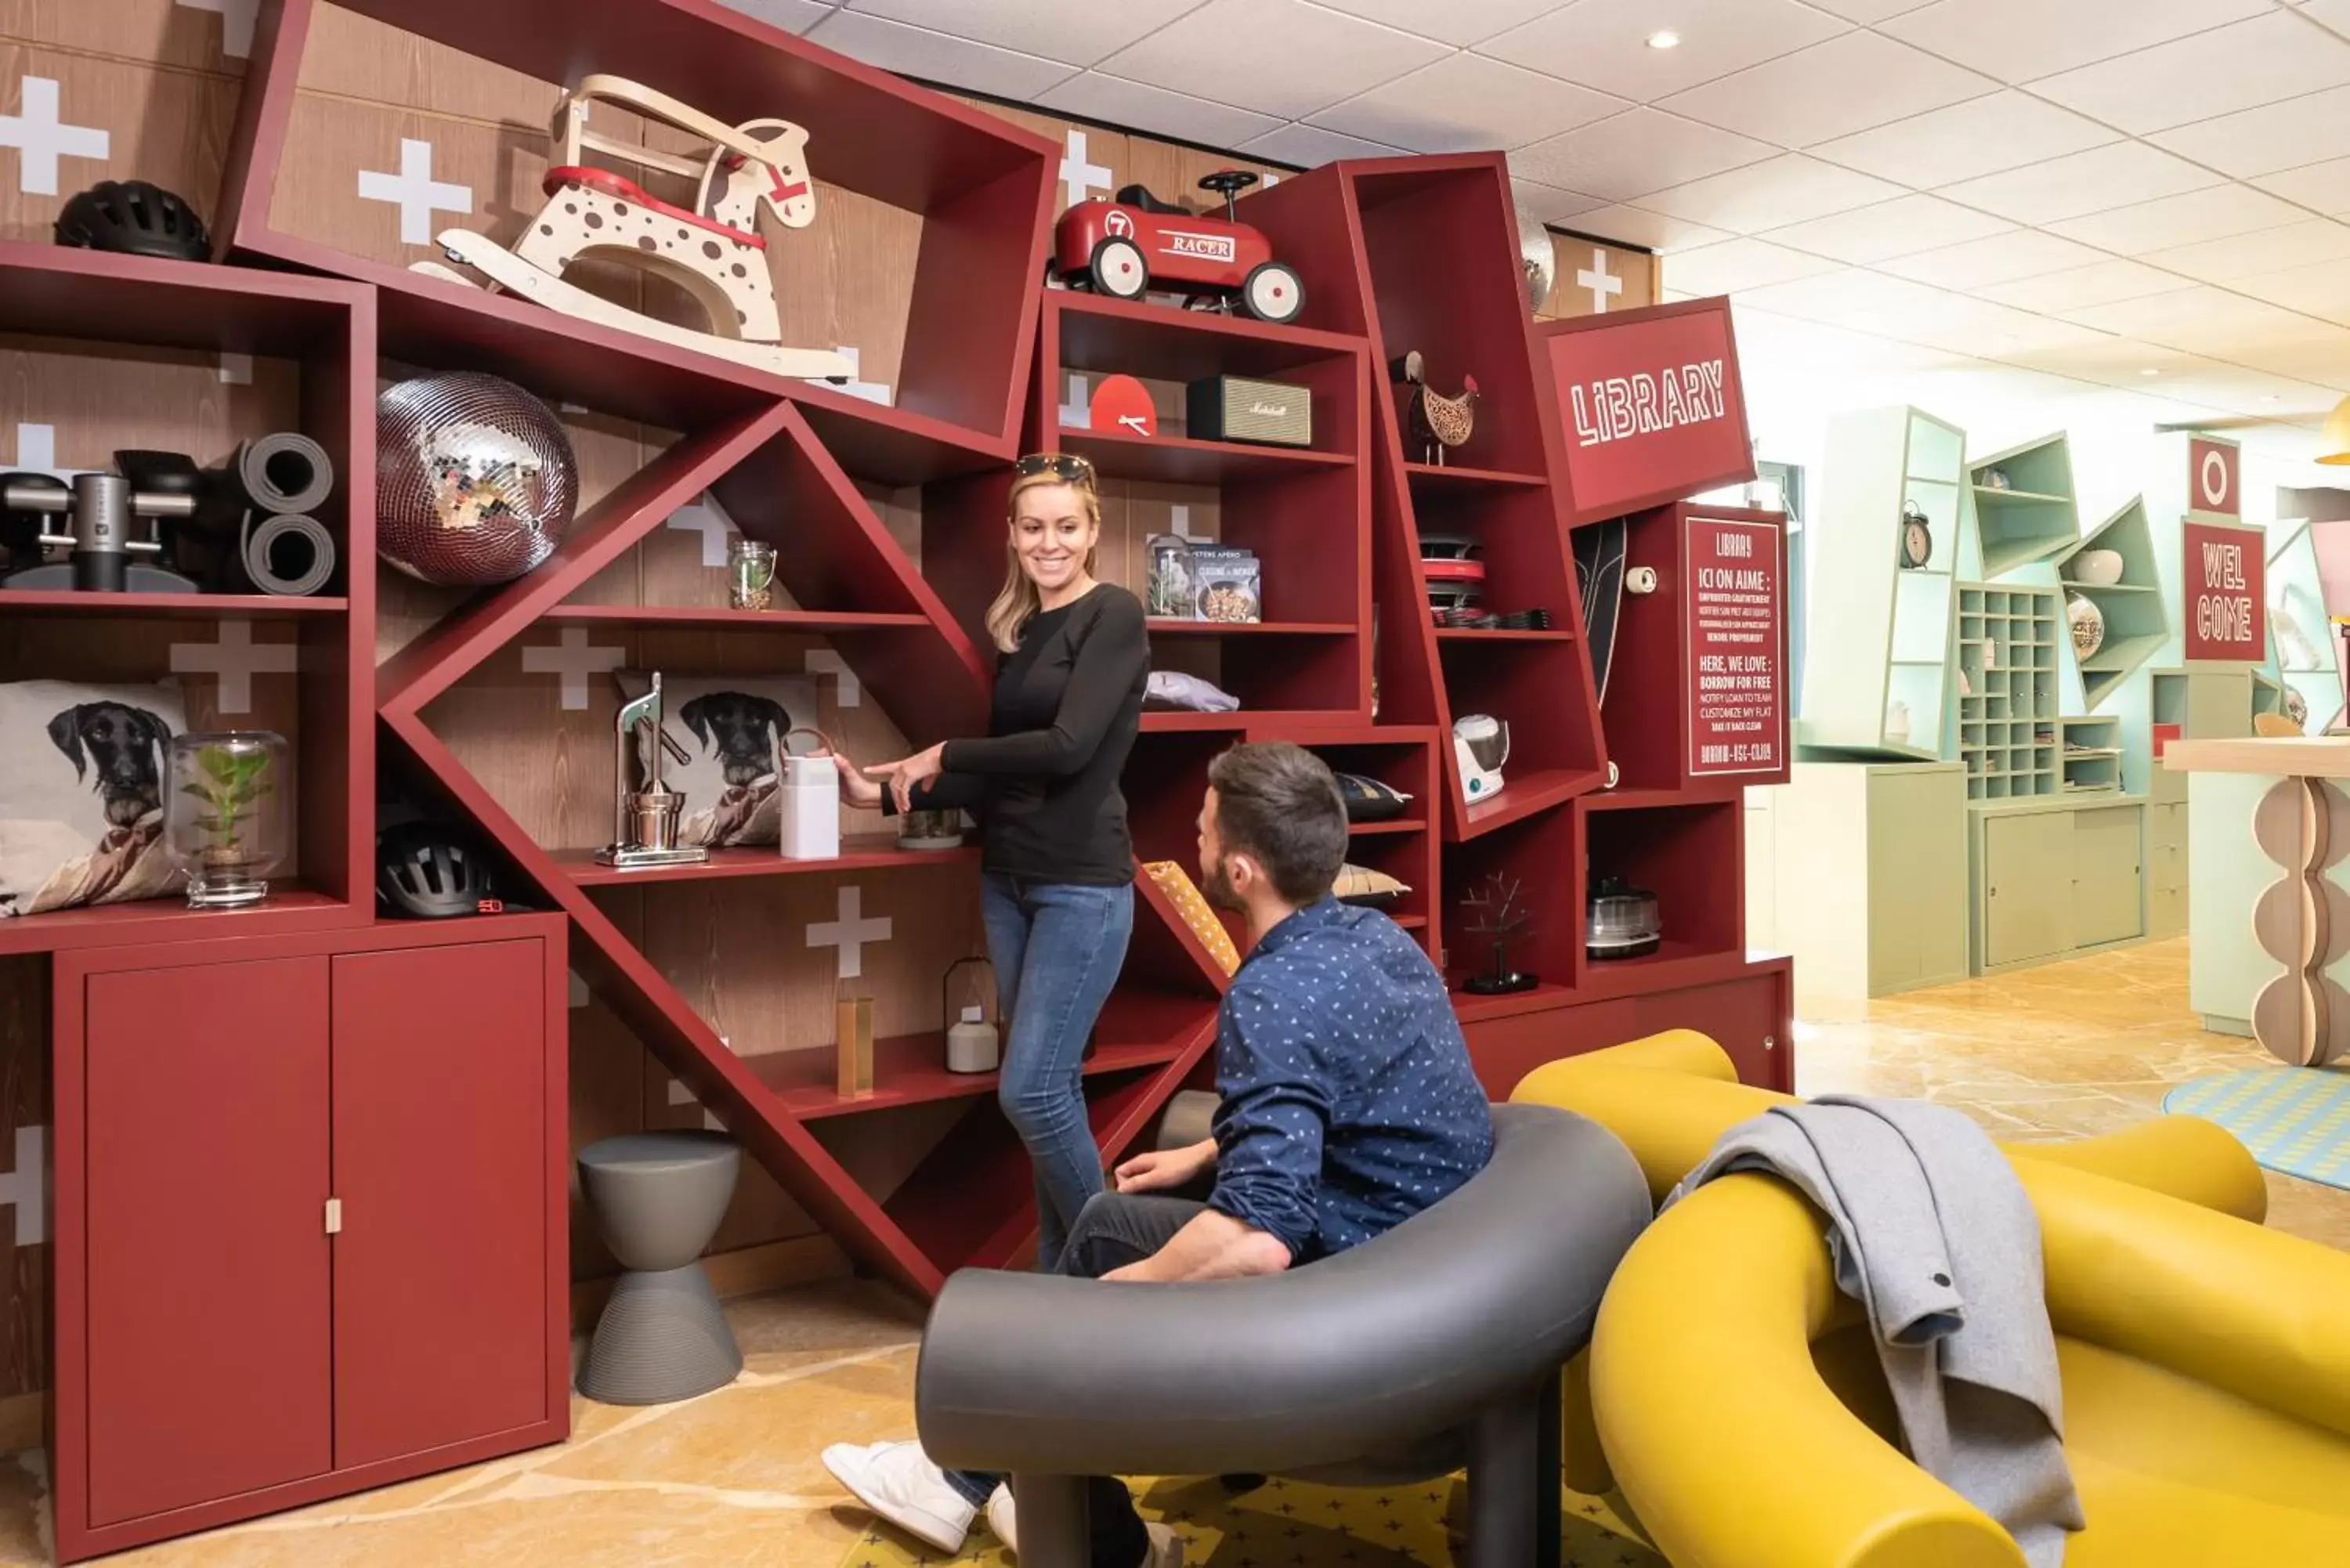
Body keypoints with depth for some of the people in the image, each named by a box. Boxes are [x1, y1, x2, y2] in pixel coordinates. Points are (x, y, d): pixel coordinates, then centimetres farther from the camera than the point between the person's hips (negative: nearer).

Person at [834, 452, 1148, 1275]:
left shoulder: (1113, 615, -10)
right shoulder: (1016, 628, 12)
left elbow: (1069, 747, -20)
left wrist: (944, 755, -9)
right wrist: (887, 793, 8)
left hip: (1083, 885, -7)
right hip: (1008, 879, 7)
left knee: (1031, 1089, -9)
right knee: (1049, 1086, 11)